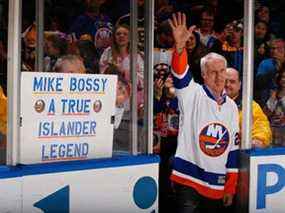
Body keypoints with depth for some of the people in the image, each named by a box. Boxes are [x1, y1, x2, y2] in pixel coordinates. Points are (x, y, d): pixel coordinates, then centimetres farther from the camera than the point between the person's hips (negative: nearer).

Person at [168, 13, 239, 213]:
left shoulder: (232, 107, 10)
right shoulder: (193, 95, -4)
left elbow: (233, 148, 12)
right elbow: (180, 73, -26)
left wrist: (230, 188, 11)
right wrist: (180, 45, -44)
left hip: (218, 185, 5)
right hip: (189, 179, -5)